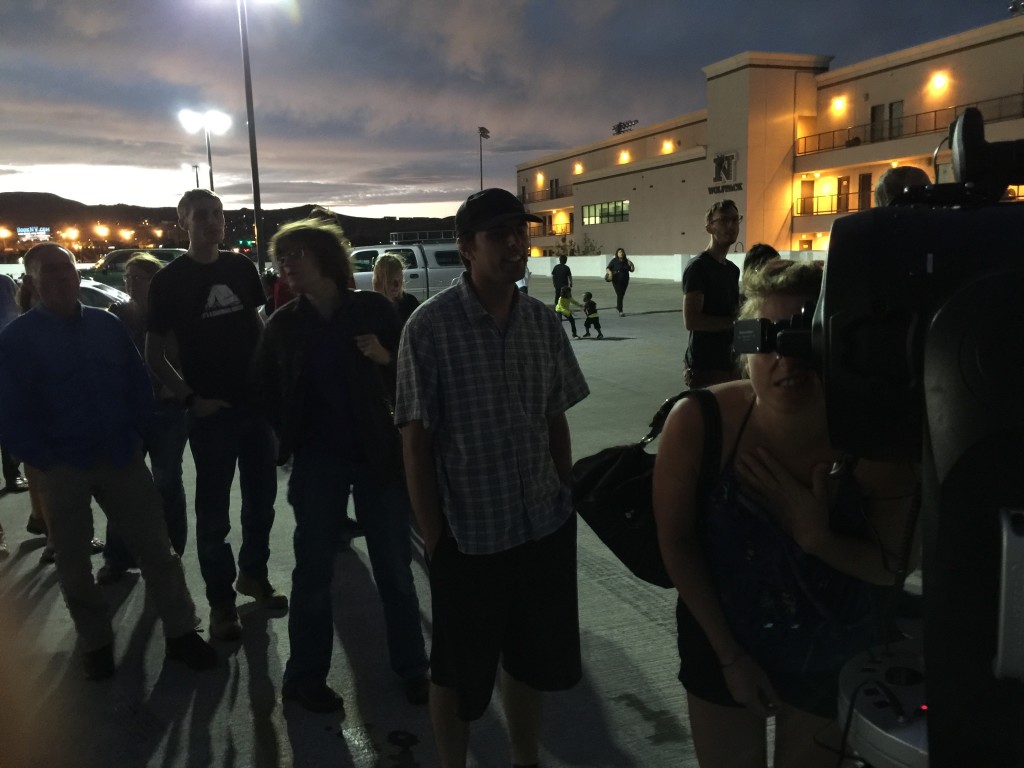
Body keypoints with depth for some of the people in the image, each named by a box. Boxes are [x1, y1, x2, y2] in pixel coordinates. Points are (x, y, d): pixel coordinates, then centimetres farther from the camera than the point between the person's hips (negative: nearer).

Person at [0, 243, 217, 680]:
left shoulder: (107, 325, 5)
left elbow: (138, 383, 9)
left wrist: (133, 435, 1)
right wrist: (44, 460, -10)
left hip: (121, 458, 2)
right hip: (63, 468, -2)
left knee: (156, 548, 4)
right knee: (73, 562, 12)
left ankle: (180, 633, 16)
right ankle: (96, 643, 30)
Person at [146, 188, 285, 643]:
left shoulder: (241, 268, 6)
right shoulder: (169, 281, -5)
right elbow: (154, 354, -2)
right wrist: (189, 398, -12)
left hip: (256, 401, 4)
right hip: (211, 409, -4)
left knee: (261, 497, 14)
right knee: (213, 511, 4)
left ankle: (253, 575, 33)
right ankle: (221, 601, 17)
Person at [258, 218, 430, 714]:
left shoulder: (373, 309, -5)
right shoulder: (283, 325, 2)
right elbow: (270, 393, 10)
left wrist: (386, 359, -18)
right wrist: (287, 442, -2)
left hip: (379, 454, -1)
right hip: (318, 461, 1)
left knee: (395, 569, 9)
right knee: (314, 572, 11)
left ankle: (412, 669, 25)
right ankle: (305, 675, 27)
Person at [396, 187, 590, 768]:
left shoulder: (544, 321, 1)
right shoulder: (430, 326, -13)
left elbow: (557, 422, 8)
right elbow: (416, 441, -11)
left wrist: (568, 503, 9)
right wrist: (434, 538, -10)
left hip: (546, 528, 5)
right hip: (468, 534, -4)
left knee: (533, 660, 21)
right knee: (459, 671, 15)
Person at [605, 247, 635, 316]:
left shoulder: (626, 261, 5)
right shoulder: (614, 261, -5)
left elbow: (632, 270, 9)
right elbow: (607, 268, -6)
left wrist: (632, 265, -11)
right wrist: (609, 272, -26)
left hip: (625, 280, 5)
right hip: (616, 280, -5)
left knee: (622, 294, 16)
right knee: (619, 294, -12)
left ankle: (617, 305, 42)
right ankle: (620, 311, -12)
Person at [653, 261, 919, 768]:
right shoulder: (698, 423, -26)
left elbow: (894, 565, -11)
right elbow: (676, 541, -15)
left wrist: (817, 538, -31)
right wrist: (730, 656, -10)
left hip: (834, 659, 1)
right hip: (721, 644, 0)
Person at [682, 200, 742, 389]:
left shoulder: (733, 269, 15)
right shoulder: (698, 267, -11)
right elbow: (691, 320, -20)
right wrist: (736, 322, -14)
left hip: (730, 362, 9)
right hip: (704, 366, -8)